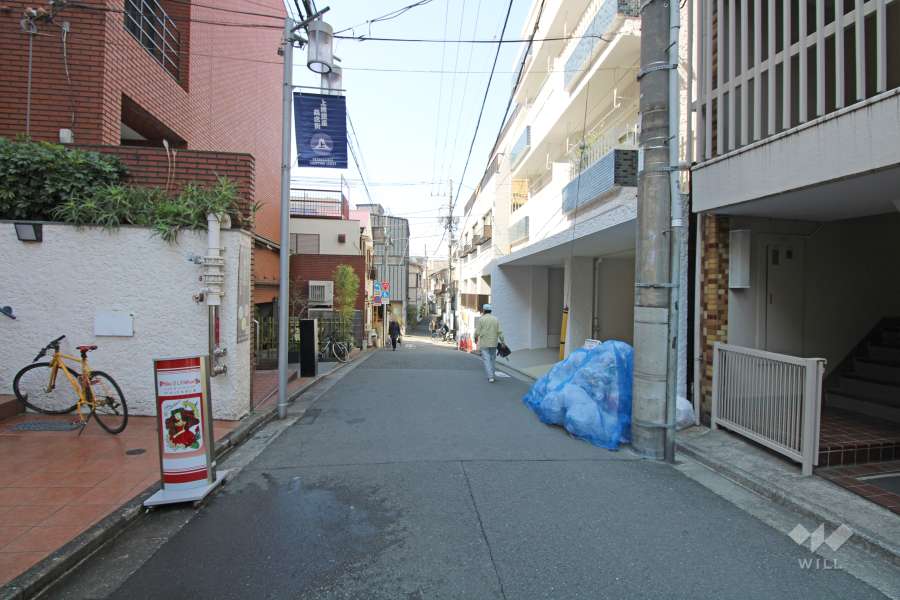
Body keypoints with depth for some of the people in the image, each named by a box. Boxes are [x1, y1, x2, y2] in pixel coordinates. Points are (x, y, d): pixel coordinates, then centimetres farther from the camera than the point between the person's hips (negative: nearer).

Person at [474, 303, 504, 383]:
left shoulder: (481, 319, -7)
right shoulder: (495, 319, 3)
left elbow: (477, 332, -7)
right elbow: (499, 332, -1)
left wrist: (476, 339, 12)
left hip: (484, 343, -3)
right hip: (493, 343, 4)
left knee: (486, 359, -1)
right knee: (493, 358, 17)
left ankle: (490, 377, -7)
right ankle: (492, 375, 24)